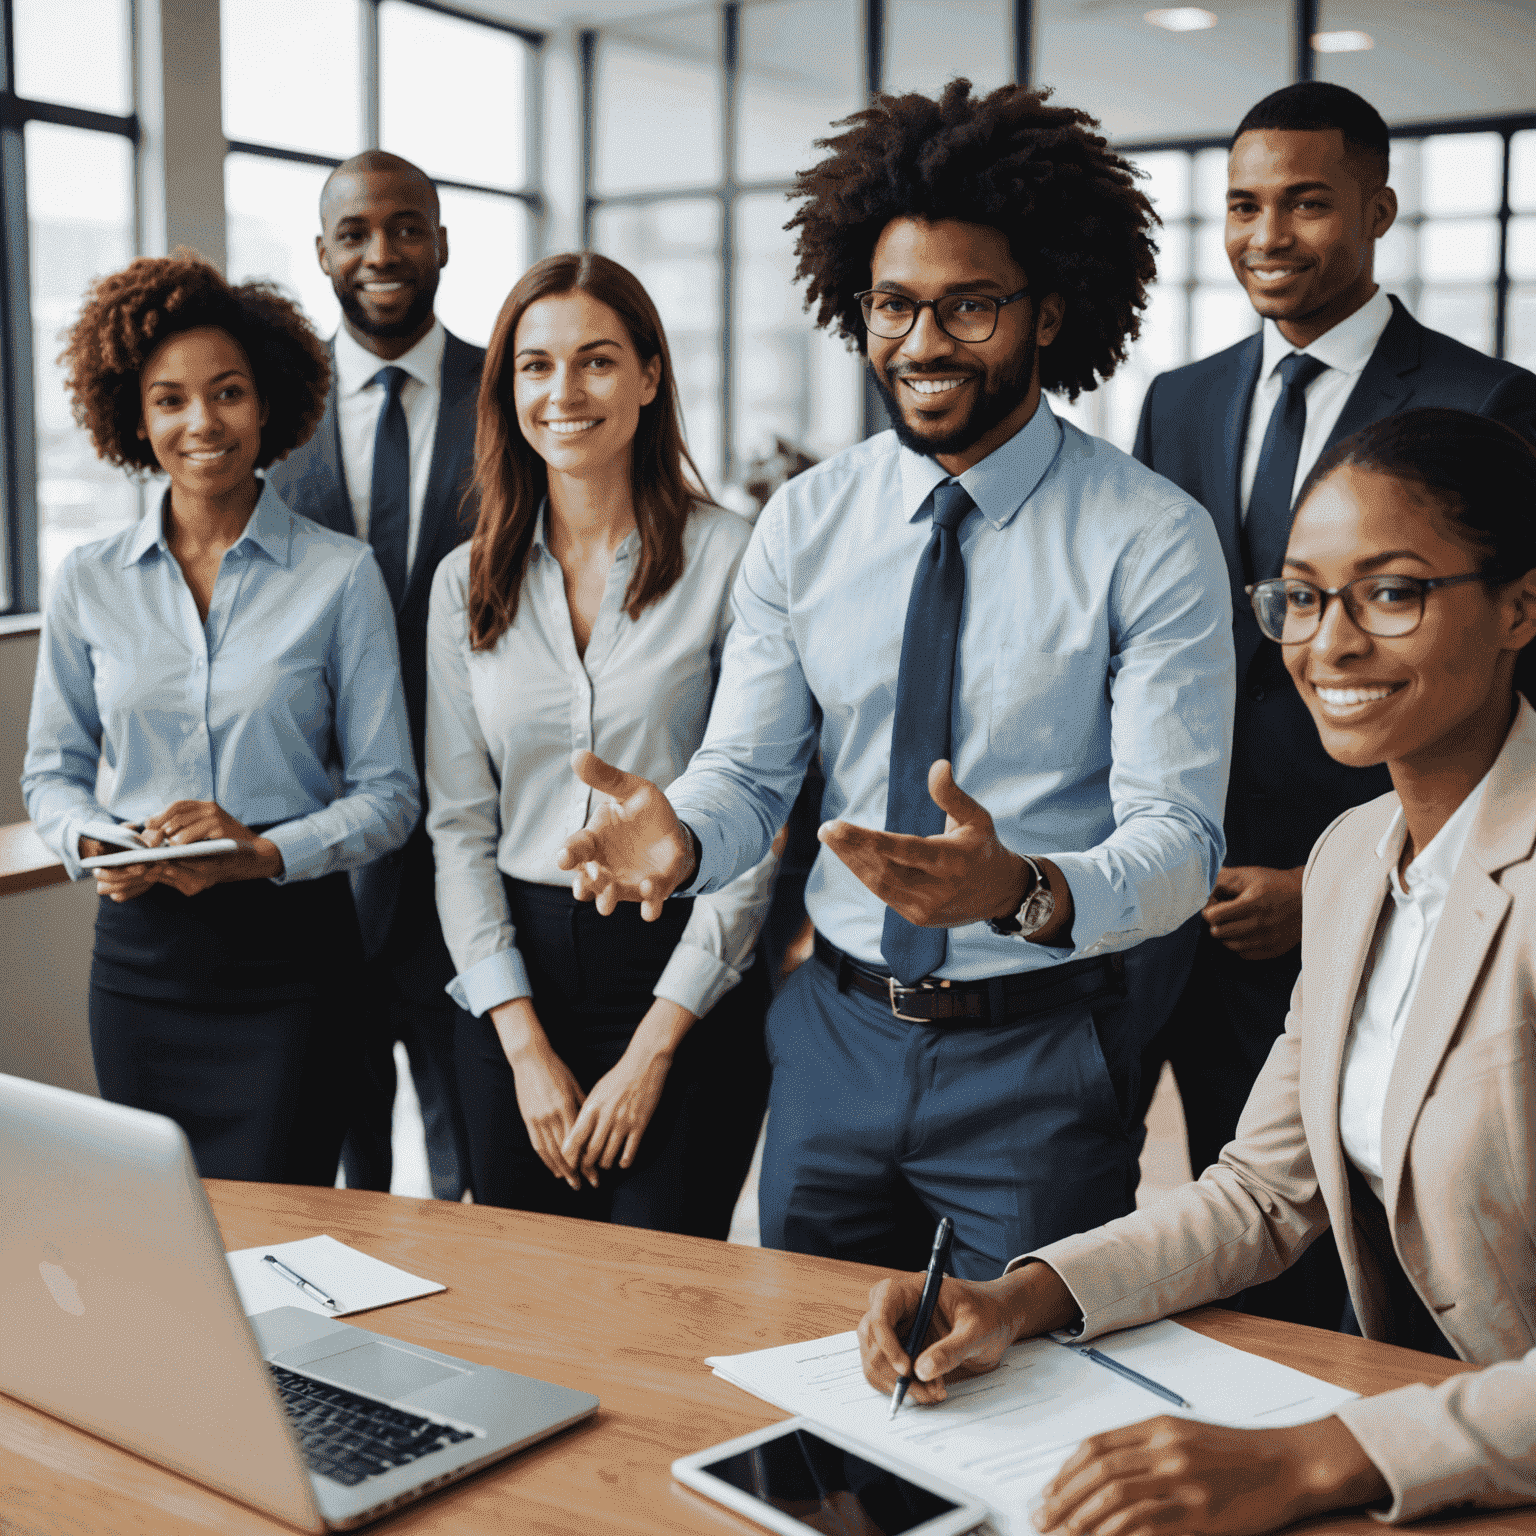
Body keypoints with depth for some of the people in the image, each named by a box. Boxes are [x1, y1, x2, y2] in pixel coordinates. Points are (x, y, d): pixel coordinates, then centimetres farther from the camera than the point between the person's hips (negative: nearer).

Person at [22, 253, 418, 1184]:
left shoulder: (341, 575, -2)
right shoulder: (88, 583, 6)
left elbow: (389, 794, -2)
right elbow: (53, 772, 13)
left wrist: (264, 852, -17)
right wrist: (94, 844, -8)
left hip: (289, 951, -2)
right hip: (140, 944, 3)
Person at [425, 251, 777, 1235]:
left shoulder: (730, 557, -6)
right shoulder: (468, 582, 6)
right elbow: (459, 824, 4)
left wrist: (652, 1048, -10)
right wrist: (525, 1044, -5)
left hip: (687, 978, -3)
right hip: (516, 979, 4)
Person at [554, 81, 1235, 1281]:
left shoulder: (1154, 541, -12)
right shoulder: (804, 524, 0)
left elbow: (1178, 839, -17)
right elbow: (747, 769, 1)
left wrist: (1022, 889, -38)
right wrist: (678, 836, -22)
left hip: (1043, 1057, -3)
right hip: (837, 1030, 4)